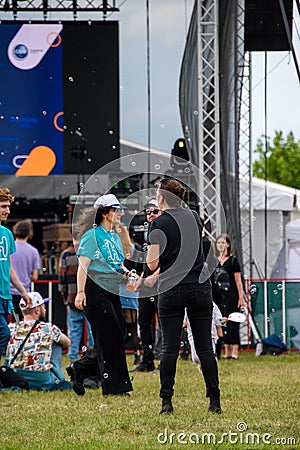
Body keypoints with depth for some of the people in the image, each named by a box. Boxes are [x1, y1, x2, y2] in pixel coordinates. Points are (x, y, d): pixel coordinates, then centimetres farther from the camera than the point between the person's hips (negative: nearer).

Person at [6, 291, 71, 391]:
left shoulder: (11, 328, -1)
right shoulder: (49, 328, -6)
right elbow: (67, 342, 15)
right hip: (42, 382, -2)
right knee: (57, 344, 18)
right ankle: (60, 382, 27)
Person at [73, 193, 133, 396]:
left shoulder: (115, 237, 18)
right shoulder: (92, 235, -6)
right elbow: (83, 265, -12)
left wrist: (127, 273, 2)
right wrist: (81, 292, -19)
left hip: (112, 291, 9)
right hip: (95, 290, -9)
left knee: (119, 332, 4)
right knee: (109, 336, -9)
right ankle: (114, 385, -5)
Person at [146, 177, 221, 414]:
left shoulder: (159, 224, -6)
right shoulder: (194, 217, 10)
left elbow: (152, 263, -10)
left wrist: (151, 253, 8)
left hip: (172, 290, -4)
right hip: (201, 286, 4)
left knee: (170, 347, 0)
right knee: (205, 346, 4)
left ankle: (167, 402, -1)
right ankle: (215, 401, 0)